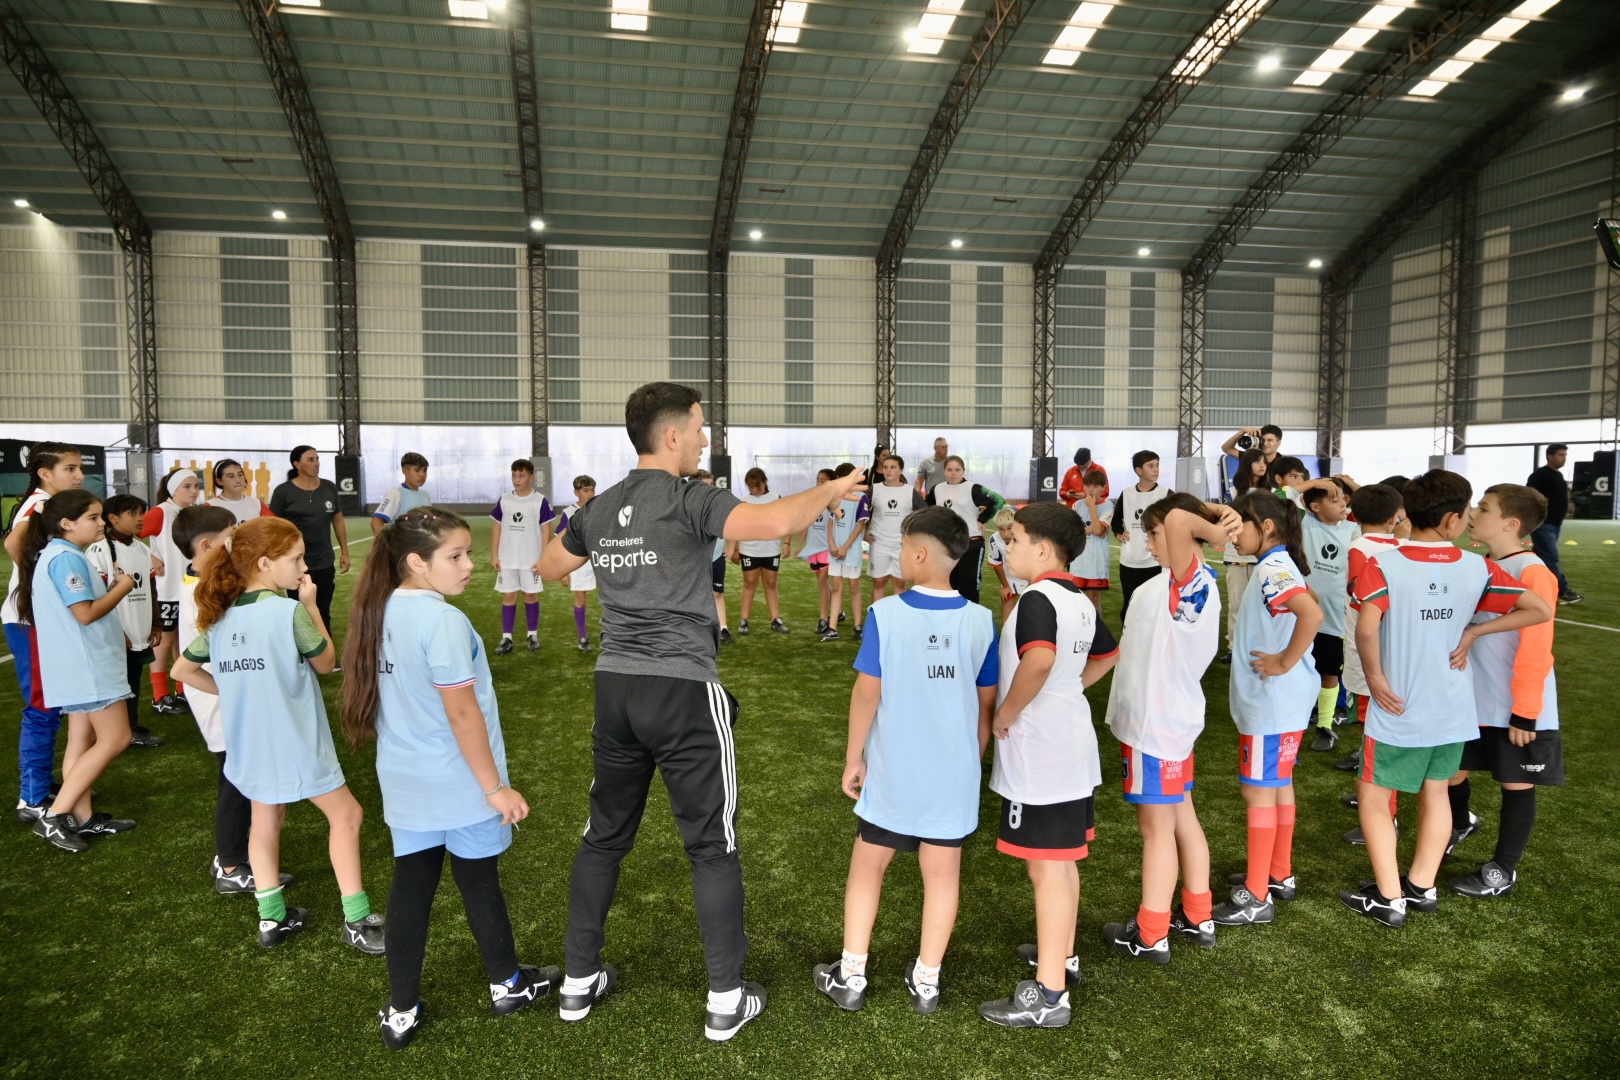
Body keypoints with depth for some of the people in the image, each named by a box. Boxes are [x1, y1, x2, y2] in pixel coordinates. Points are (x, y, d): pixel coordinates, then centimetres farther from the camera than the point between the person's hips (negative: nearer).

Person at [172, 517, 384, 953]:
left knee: (265, 820, 22)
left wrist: (235, 690, 13)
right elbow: (326, 662, -6)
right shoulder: (289, 611, -19)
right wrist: (311, 606, -3)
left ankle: (272, 917, 28)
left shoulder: (218, 616, 2)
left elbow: (183, 670, 11)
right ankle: (357, 921, 9)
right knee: (345, 816, 6)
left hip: (248, 742, 7)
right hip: (295, 741, -7)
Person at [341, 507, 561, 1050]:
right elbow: (462, 714, -23)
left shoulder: (381, 613, 0)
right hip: (459, 782, -6)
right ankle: (508, 985, 31)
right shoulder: (443, 621, -24)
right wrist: (496, 786, -16)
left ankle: (401, 1011, 21)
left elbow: (396, 697, 11)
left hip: (405, 780, 6)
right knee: (478, 882, 11)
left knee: (411, 886, 13)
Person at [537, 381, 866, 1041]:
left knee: (604, 835, 19)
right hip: (684, 690, -6)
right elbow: (775, 522, -28)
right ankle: (726, 1000, 16)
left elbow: (549, 569, 24)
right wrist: (830, 491, -10)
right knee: (713, 846, 7)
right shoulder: (690, 502, -13)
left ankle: (579, 982, 30)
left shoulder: (599, 509, 8)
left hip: (616, 687, 6)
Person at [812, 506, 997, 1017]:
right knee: (942, 874, 13)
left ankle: (851, 976, 22)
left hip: (892, 771, -2)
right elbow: (986, 704, 2)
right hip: (955, 774, 2)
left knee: (867, 866, 14)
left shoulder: (885, 614, -14)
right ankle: (926, 981, 24)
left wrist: (853, 759, 1)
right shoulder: (981, 621, -5)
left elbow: (867, 693, -11)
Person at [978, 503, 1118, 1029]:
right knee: (1063, 860, 21)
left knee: (1046, 867, -2)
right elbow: (1109, 655, 25)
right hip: (1074, 747, 9)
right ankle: (1062, 955, 38)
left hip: (1039, 754, -9)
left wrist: (1006, 714, -23)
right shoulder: (1081, 602, 9)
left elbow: (1039, 660, -37)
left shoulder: (1038, 598, -19)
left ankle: (1048, 995, 7)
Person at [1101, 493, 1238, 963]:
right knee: (1182, 817, 18)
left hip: (1156, 722, -9)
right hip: (1171, 716, 9)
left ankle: (1150, 935, 14)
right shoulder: (1194, 584, 7)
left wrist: (1213, 532, -18)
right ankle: (1197, 918, 32)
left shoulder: (1190, 579, -22)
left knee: (1157, 826, 2)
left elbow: (1178, 518, -36)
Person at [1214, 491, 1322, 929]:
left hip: (1271, 702, -10)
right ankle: (1279, 875, 33)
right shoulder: (1276, 567, 10)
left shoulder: (1272, 570, -21)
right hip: (1276, 700, 10)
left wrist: (1285, 663, -27)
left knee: (1258, 791, -3)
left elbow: (1311, 614, -37)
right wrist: (1279, 662, 12)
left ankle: (1256, 898, 5)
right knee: (1278, 785, 19)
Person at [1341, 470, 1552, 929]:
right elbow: (1540, 610, 0)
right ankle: (1421, 886, 32)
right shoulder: (1477, 568, -4)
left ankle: (1389, 899, 12)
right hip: (1452, 711, 5)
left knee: (1373, 798, 9)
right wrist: (1473, 632, 1)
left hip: (1398, 711, -5)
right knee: (1436, 792, 21)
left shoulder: (1384, 565, -17)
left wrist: (1374, 676, -14)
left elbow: (1366, 628, -30)